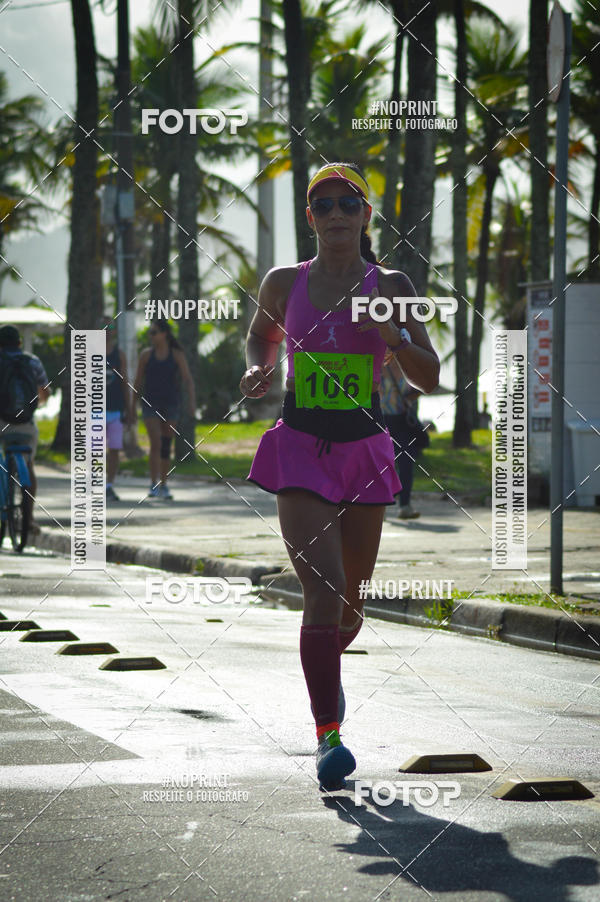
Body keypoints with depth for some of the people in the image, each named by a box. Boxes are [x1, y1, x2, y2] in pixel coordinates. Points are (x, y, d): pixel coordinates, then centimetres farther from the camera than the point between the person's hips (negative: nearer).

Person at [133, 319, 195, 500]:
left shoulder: (177, 355, -1)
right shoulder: (146, 354, 2)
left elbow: (188, 380, -6)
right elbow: (138, 382, 7)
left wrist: (192, 402, -20)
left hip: (171, 404, 1)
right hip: (151, 405, -1)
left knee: (166, 446, 8)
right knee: (156, 444, -15)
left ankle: (163, 486, 18)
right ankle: (153, 485, -14)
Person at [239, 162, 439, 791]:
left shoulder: (391, 288, 1)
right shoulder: (284, 283, 2)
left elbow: (429, 378, 0)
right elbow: (260, 336, 22)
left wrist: (392, 335, -17)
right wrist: (259, 370, 0)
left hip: (364, 453, 2)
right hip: (300, 452, -2)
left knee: (350, 600, 13)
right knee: (322, 591, -18)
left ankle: (329, 667, 49)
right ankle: (327, 736, -17)